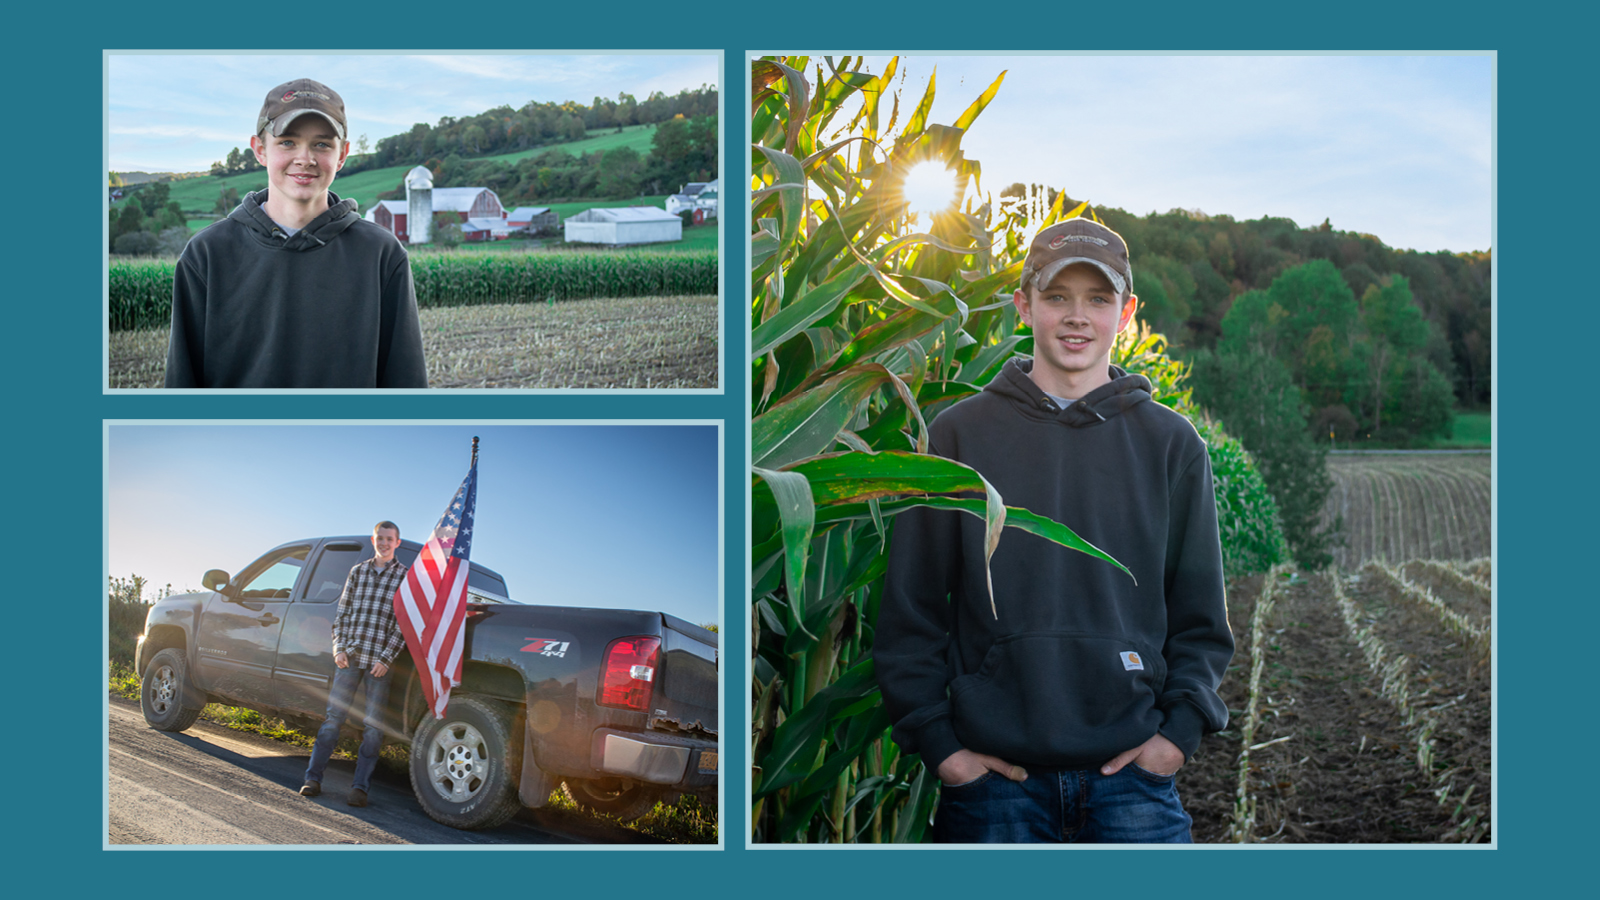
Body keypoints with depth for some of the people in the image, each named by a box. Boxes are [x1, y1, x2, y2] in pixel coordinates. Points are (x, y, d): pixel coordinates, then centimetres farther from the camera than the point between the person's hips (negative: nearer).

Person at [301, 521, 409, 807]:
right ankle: (313, 778, 8)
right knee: (333, 716, 2)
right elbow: (342, 612, 13)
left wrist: (386, 658, -10)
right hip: (350, 656, 3)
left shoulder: (405, 576, 2)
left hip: (380, 661, -3)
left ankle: (360, 786, 3)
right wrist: (339, 649, 1)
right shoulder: (357, 571, 12)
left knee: (372, 726, -1)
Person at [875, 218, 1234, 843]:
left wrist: (1180, 728, -1)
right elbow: (910, 610, 4)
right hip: (989, 774, -1)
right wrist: (935, 740, -4)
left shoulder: (1171, 444, 8)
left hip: (1132, 770, 1)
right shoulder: (958, 435, 4)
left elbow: (1200, 614, 11)